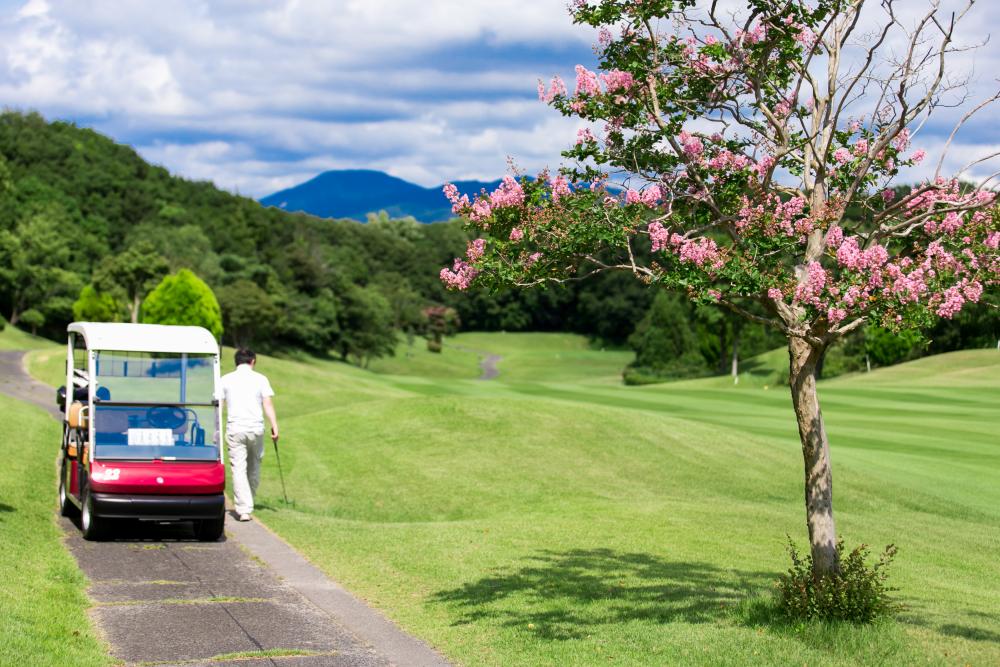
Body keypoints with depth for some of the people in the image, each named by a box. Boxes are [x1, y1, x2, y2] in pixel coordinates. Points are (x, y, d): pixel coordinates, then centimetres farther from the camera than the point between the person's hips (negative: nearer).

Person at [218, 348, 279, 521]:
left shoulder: (226, 379, 7)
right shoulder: (260, 379, 5)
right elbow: (268, 405, -3)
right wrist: (274, 426, -4)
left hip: (235, 428, -1)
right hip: (256, 427, 1)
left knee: (238, 469, -3)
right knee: (254, 466, 18)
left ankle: (244, 509, -11)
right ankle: (248, 502, 29)